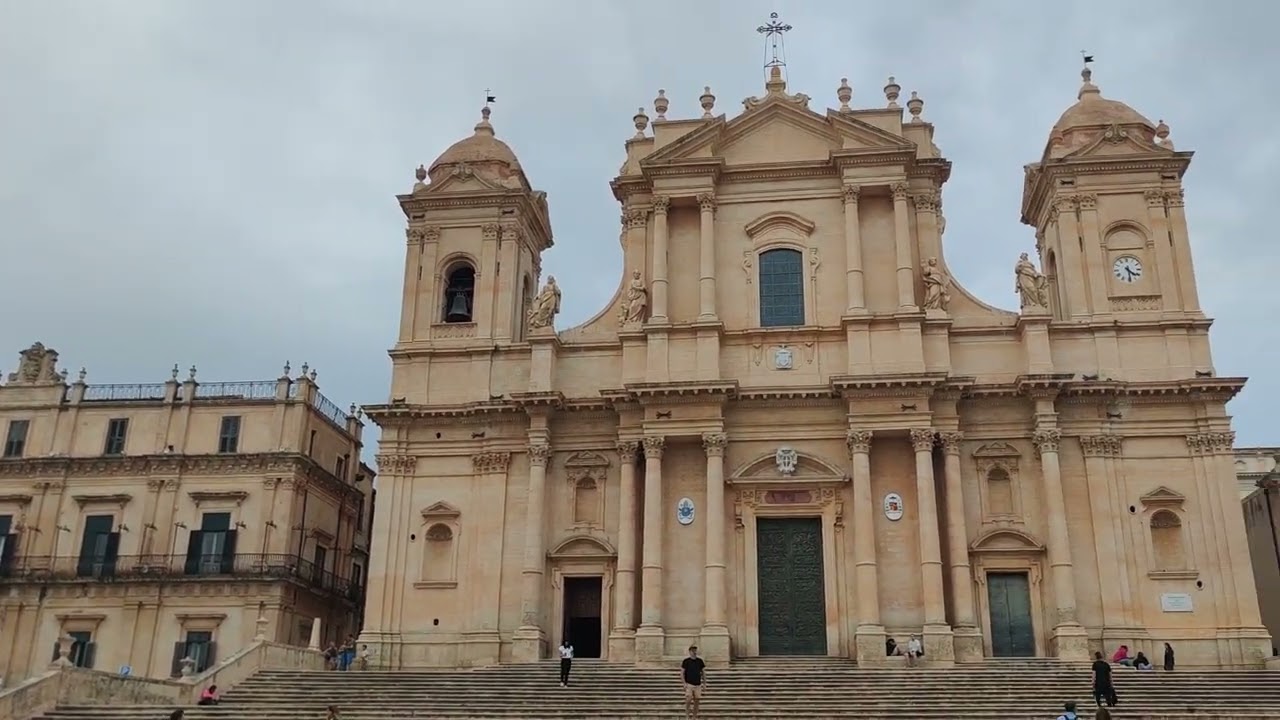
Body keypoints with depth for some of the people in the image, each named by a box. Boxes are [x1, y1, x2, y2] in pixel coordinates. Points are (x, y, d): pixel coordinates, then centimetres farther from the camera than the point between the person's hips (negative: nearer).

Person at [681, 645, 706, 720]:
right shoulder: (686, 661, -2)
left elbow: (703, 672, 12)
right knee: (688, 700, -15)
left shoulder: (700, 661, 6)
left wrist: (704, 684, 7)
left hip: (698, 685, 3)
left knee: (696, 701, 3)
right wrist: (684, 683, -11)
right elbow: (682, 673, -1)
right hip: (689, 684, -3)